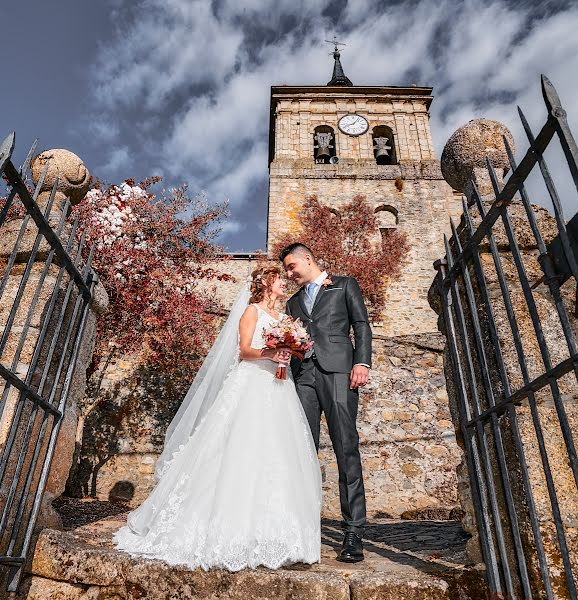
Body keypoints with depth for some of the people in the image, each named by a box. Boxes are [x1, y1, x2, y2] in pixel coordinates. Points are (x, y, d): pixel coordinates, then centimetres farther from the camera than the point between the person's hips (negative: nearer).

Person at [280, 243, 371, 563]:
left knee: (346, 449, -8)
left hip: (337, 369, -4)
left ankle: (353, 534, -3)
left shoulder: (344, 285, 16)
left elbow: (361, 325, 5)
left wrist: (362, 362, -9)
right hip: (302, 374, 4)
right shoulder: (293, 302, 28)